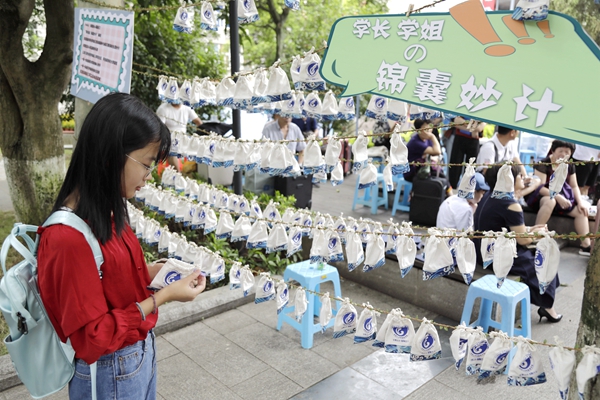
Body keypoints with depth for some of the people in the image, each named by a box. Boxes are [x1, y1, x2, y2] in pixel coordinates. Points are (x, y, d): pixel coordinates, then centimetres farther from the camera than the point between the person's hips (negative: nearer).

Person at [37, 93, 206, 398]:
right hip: (112, 372, -8)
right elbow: (91, 339, -24)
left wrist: (152, 272, -4)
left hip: (141, 350, 8)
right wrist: (163, 296, -25)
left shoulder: (106, 213, -3)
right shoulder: (69, 237, -29)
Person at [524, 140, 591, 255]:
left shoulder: (570, 166, 4)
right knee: (550, 201, -40)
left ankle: (586, 245, -10)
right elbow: (540, 187, -24)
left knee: (581, 211, -7)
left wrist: (580, 202, -8)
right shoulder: (543, 164, -17)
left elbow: (574, 186, 8)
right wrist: (558, 197, -34)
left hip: (562, 195, 7)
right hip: (540, 196, -7)